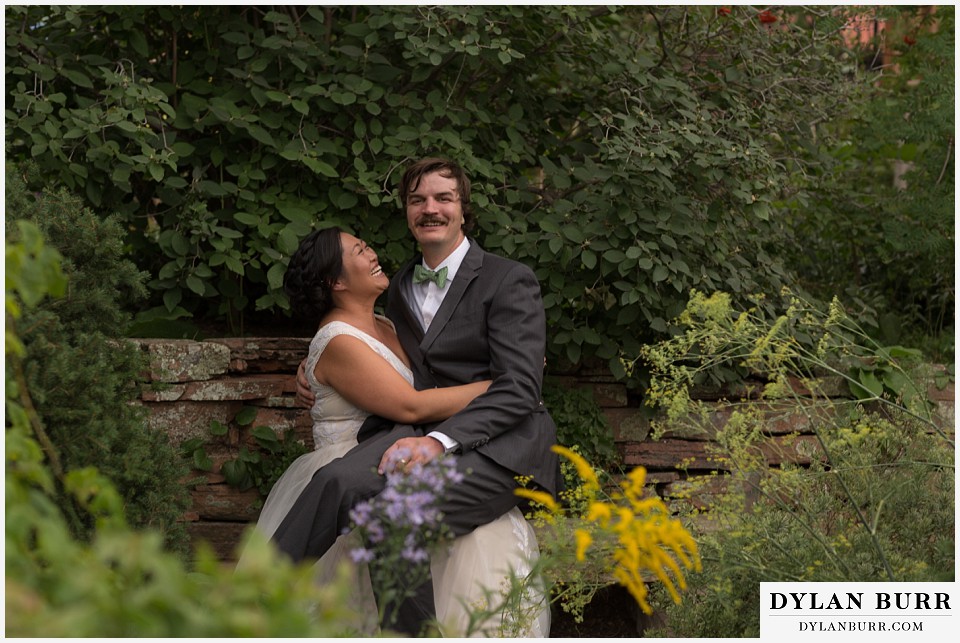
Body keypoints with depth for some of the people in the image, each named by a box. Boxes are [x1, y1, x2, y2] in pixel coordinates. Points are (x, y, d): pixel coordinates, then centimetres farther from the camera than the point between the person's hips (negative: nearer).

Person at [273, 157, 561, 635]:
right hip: (416, 430, 5)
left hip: (495, 446, -4)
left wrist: (440, 440, -22)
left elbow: (519, 387, -9)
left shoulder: (509, 281, 3)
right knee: (340, 480, -29)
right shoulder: (401, 287, 23)